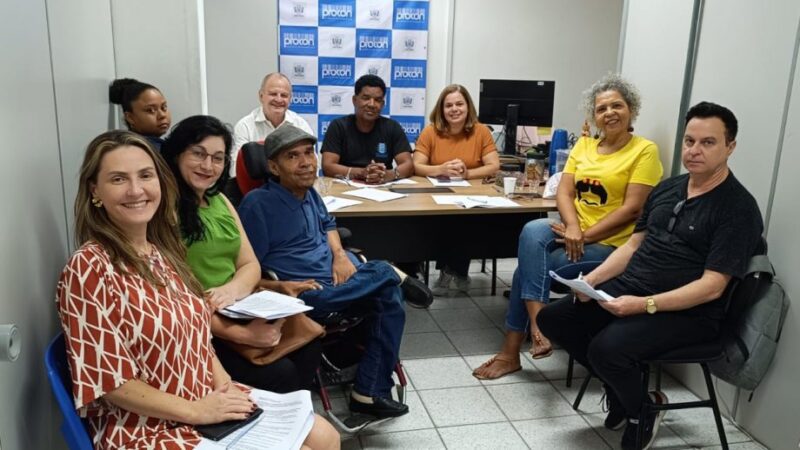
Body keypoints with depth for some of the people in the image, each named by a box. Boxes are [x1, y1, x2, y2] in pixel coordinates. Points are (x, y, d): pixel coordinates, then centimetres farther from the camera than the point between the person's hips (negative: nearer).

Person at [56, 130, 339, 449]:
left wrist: (224, 384, -3)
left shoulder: (162, 250, 5)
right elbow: (108, 381, -18)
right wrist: (195, 411, -17)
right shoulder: (89, 267, -18)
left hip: (209, 401, 7)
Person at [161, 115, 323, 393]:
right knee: (279, 375, -21)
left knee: (308, 346, -12)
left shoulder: (220, 201, 12)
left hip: (238, 312, 7)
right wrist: (241, 335, -24)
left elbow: (251, 265, 10)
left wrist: (232, 290, -14)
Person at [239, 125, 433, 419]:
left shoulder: (309, 192, 12)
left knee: (390, 299, -13)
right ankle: (398, 277, 19)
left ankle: (371, 393, -5)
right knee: (383, 273, -19)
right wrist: (281, 287, -28)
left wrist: (340, 254, 8)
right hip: (305, 294, -8)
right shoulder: (258, 204, -11)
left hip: (340, 275, 8)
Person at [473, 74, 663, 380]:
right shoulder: (583, 145, 12)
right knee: (532, 231, -27)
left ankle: (511, 352, -10)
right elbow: (564, 192, 4)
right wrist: (573, 227, -15)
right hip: (575, 233, 5)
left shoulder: (644, 151, -4)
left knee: (530, 268, -21)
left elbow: (632, 208, -12)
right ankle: (537, 326, -23)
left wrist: (584, 235, -17)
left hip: (609, 244, -5)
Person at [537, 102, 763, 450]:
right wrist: (592, 279, -2)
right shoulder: (667, 188, 11)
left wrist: (645, 305, -27)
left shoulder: (739, 208, -11)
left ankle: (643, 409, 3)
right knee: (552, 318, -4)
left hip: (688, 311, -7)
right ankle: (621, 385, 12)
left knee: (606, 348, -31)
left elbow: (712, 286, -18)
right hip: (628, 288, 8)